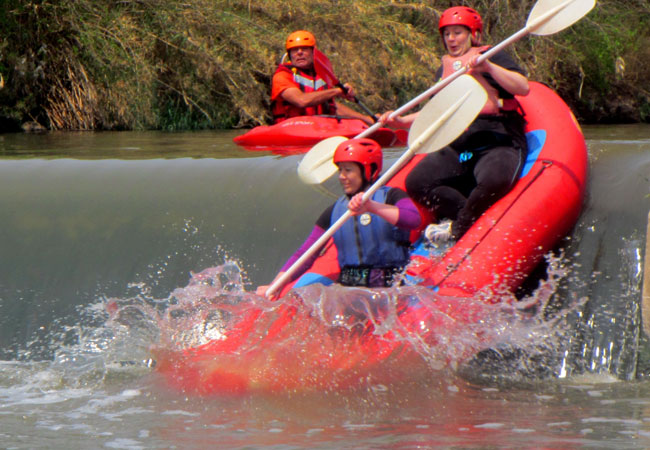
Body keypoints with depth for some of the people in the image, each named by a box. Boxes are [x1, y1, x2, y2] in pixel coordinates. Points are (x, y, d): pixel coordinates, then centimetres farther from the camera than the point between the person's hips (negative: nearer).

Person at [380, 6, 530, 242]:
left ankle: (458, 231, -19)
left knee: (494, 181, -39)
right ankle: (465, 214, -19)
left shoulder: (493, 58, 3)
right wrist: (401, 121, 12)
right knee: (416, 183, -20)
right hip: (456, 147, 5)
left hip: (498, 143, -5)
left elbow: (523, 88, -12)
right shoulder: (445, 70, 21)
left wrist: (488, 67, -24)